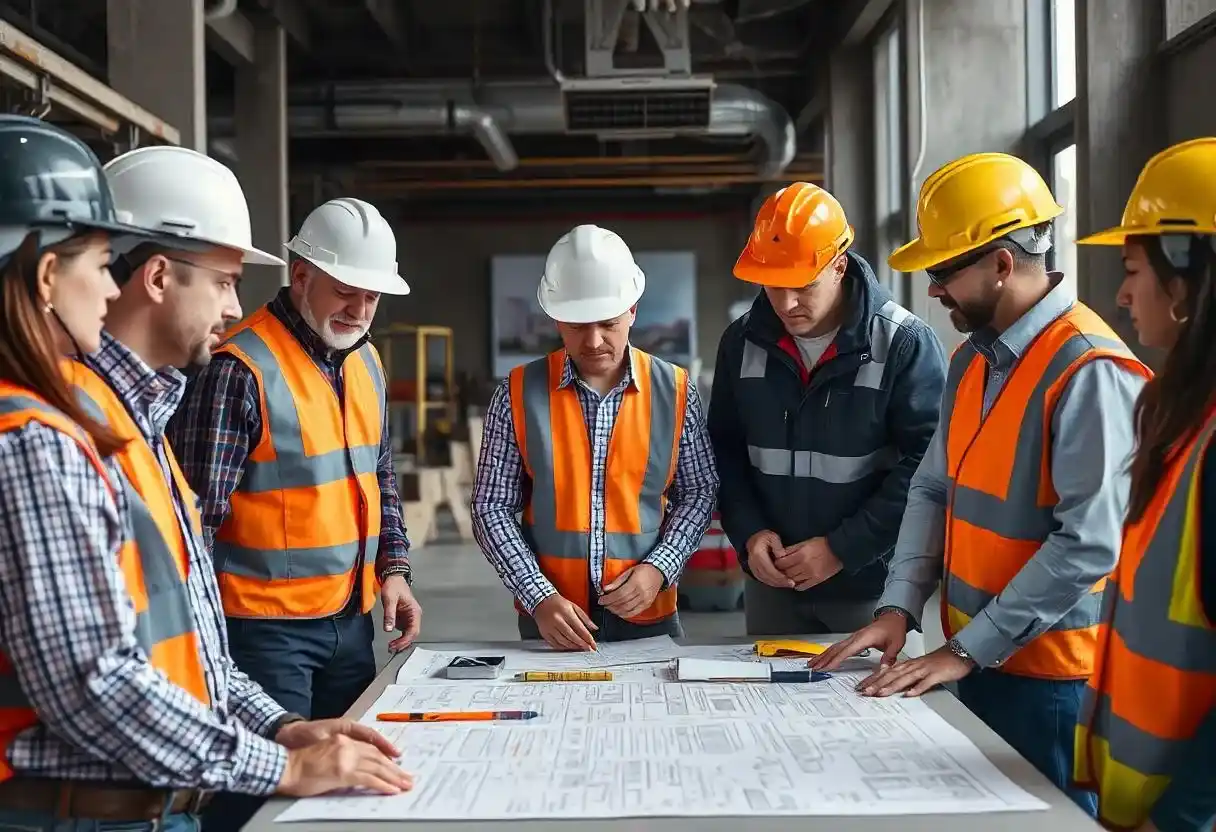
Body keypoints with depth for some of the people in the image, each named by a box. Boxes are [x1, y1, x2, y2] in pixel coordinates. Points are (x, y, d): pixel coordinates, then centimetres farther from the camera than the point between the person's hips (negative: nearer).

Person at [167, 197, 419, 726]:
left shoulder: (366, 360, 8)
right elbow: (199, 514, -16)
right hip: (265, 625, -7)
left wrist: (392, 568, 8)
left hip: (352, 618, 8)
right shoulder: (241, 367, -17)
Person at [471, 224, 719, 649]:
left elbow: (698, 493, 4)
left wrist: (658, 568, -10)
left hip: (649, 616, 1)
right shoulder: (518, 393, -6)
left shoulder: (675, 391, -3)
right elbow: (492, 508, -5)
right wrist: (540, 599, -15)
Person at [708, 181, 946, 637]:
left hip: (872, 583, -4)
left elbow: (926, 465, -15)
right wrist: (748, 532, -6)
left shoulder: (905, 343, -13)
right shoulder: (743, 341, 1)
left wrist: (843, 548, -18)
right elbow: (724, 450, 9)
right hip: (771, 582, 4)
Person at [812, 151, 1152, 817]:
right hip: (976, 660, 8)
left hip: (1049, 675, -8)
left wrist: (966, 650, -20)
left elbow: (1090, 542, -24)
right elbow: (933, 490, 8)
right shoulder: (971, 359, 6)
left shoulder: (1090, 371, -21)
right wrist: (898, 607, -5)